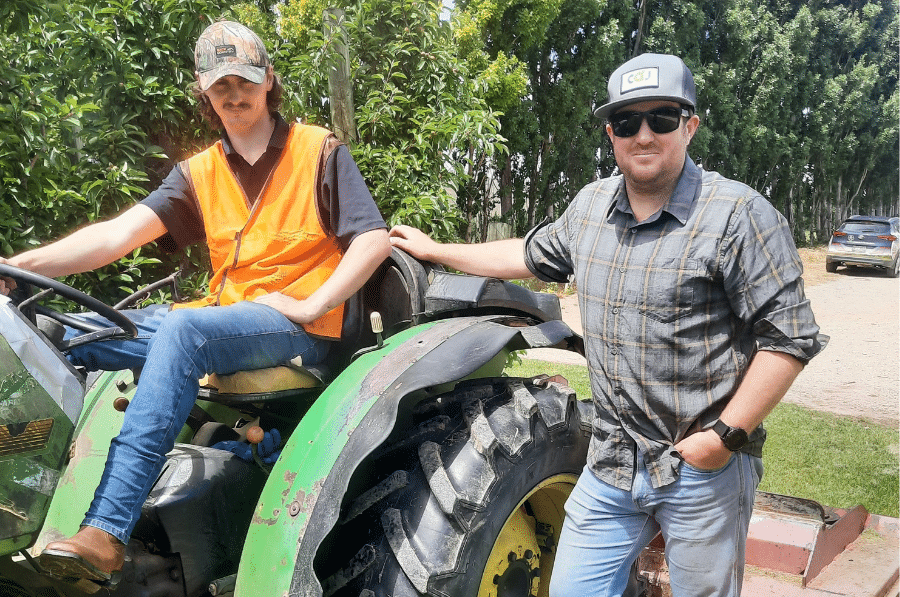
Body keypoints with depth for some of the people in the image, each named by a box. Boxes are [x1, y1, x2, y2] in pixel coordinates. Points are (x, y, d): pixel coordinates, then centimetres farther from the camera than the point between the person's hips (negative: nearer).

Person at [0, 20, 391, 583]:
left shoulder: (320, 151, 3)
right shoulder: (198, 172, 14)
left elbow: (375, 240, -5)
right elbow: (119, 233, 1)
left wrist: (308, 307, -13)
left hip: (300, 329, -5)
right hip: (223, 319, 6)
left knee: (183, 329, -35)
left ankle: (106, 533, -38)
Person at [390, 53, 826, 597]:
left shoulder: (740, 216, -12)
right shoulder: (589, 206, 6)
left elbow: (789, 337, -13)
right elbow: (531, 255, 23)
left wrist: (726, 435, -17)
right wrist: (435, 251, 25)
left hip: (705, 469, -4)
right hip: (612, 464, 5)